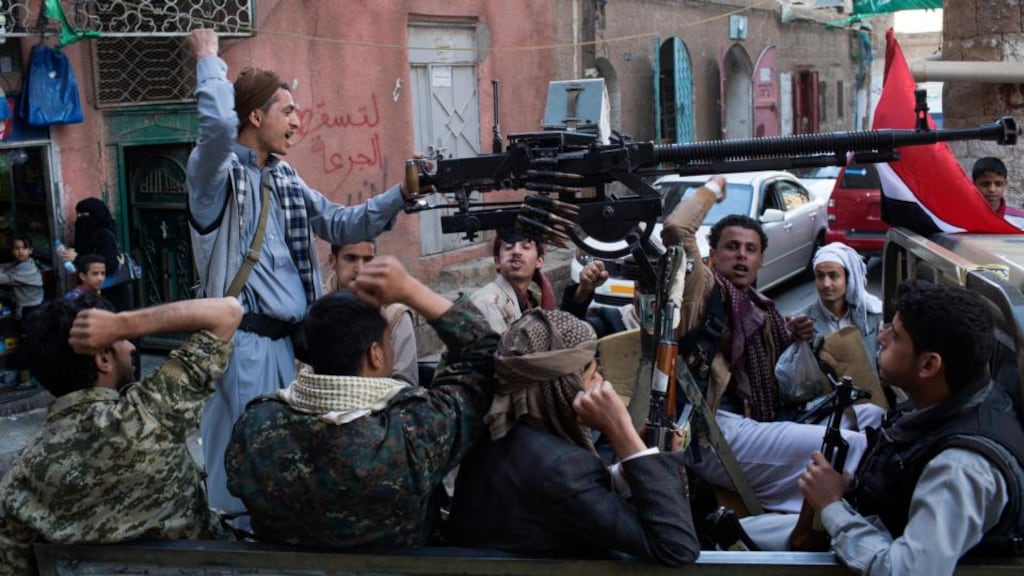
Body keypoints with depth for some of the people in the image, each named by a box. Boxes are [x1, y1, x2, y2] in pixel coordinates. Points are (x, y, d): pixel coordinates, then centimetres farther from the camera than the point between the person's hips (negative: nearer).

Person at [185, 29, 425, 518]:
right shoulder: (216, 170, -8)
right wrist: (208, 59, -14)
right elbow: (219, 123, -30)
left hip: (289, 338, 8)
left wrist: (400, 196, 5)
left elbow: (339, 224, 16)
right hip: (243, 340, -8)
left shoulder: (284, 178, 16)